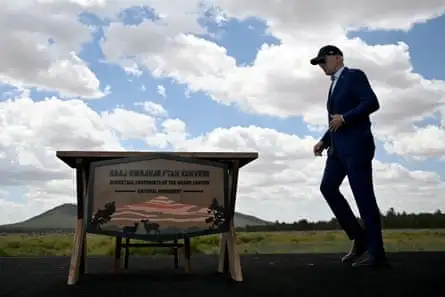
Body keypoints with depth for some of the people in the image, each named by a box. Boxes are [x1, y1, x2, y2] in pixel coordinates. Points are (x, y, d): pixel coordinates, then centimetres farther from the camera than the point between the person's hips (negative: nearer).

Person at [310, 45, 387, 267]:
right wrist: (324, 141, 12)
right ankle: (359, 237, 8)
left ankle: (375, 250, 0)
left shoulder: (355, 75, -1)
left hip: (356, 145, -9)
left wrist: (344, 117, -19)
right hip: (339, 147, 9)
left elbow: (372, 103, -15)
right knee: (328, 187, 0)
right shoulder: (335, 84, 24)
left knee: (363, 194, -8)